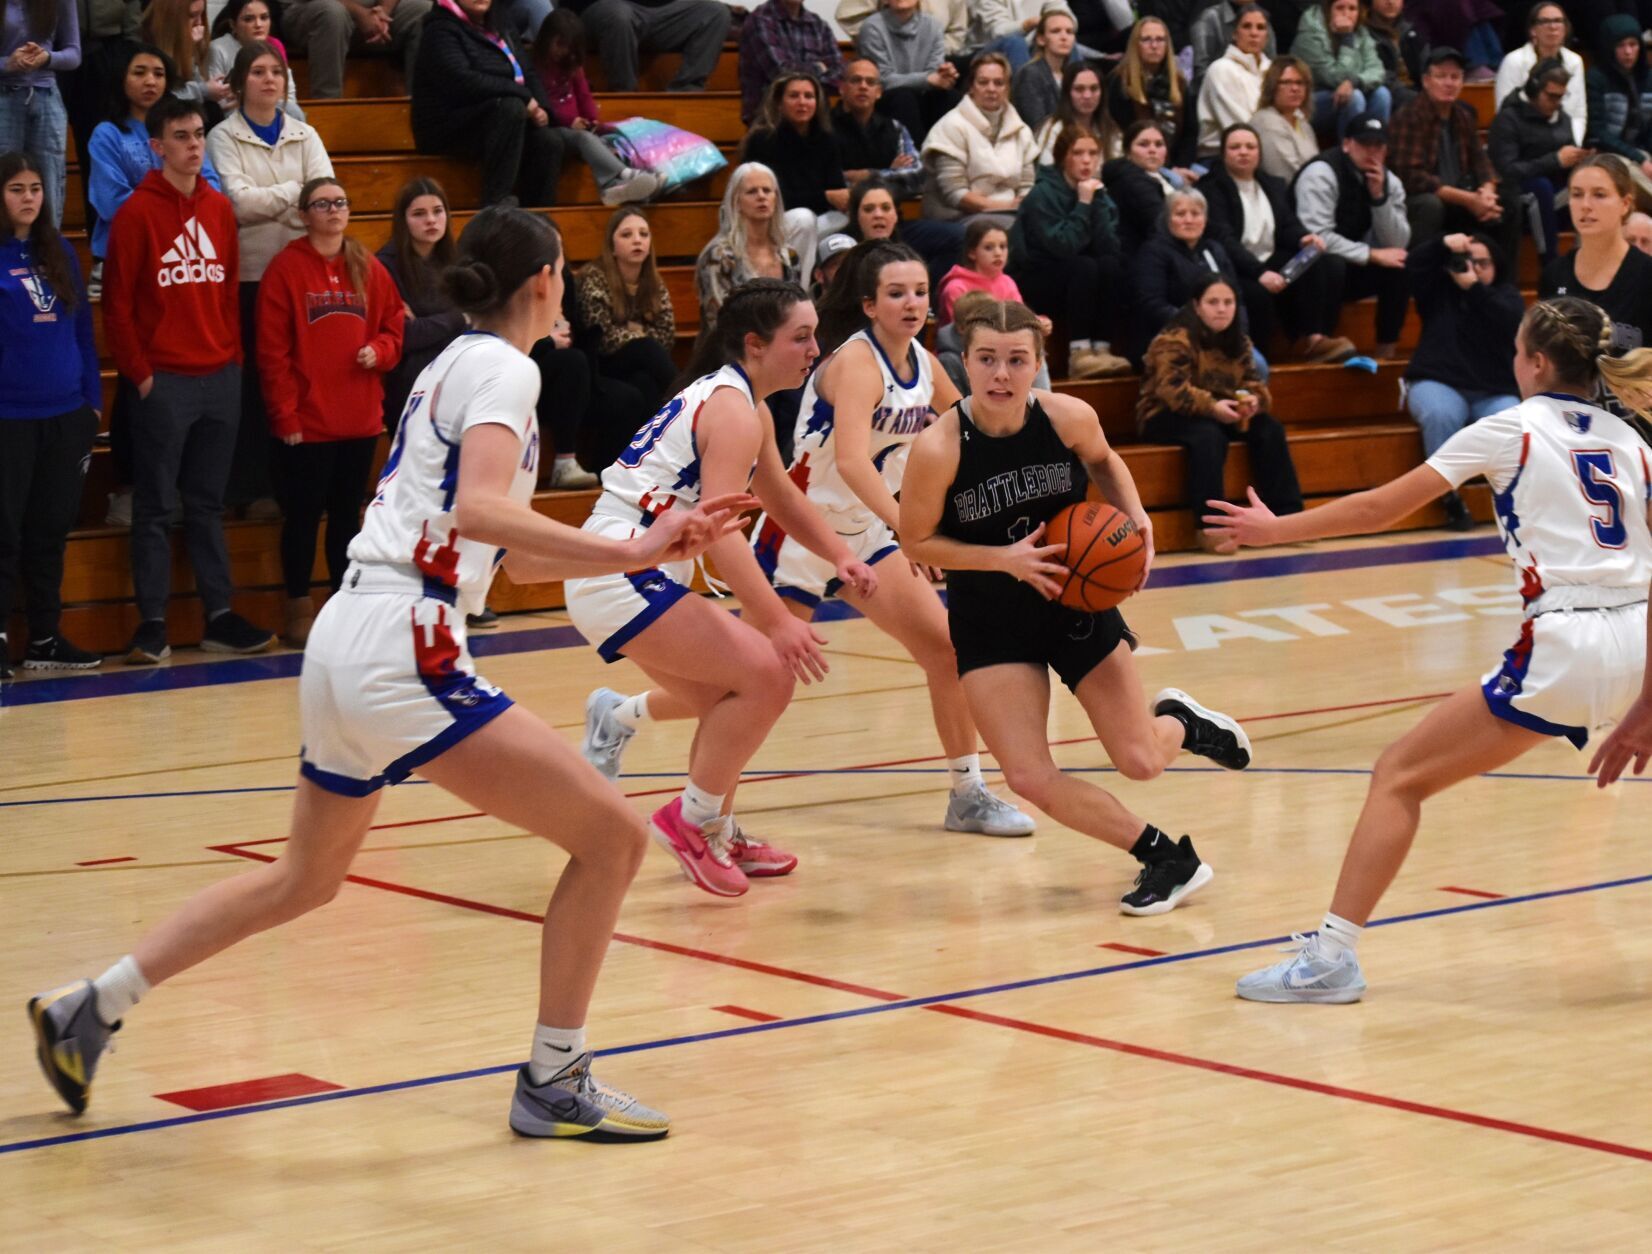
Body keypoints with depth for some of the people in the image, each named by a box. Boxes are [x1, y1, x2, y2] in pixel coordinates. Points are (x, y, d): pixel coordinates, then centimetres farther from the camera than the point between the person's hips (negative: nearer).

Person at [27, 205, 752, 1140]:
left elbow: (515, 557, 24)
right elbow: (479, 511, -24)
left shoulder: (453, 364, 22)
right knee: (611, 835, -6)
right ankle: (555, 1081, 0)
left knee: (306, 879, 26)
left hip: (345, 642, 10)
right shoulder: (504, 368, -6)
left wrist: (655, 547, 20)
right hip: (401, 649, -10)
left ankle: (90, 1010, 30)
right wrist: (629, 551, -23)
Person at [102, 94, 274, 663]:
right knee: (155, 506, 0)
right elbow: (117, 301, -7)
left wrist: (234, 354, 6)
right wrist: (139, 372, -9)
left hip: (221, 376, 5)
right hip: (165, 381, -5)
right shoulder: (137, 212, -6)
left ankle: (219, 616, 16)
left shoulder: (219, 209, 10)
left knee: (209, 503, 11)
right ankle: (152, 623, 3)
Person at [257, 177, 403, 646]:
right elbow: (272, 351, -8)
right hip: (306, 424, -4)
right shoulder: (286, 268, -6)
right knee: (303, 516, 3)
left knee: (348, 515, 12)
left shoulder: (369, 269, 7)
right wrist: (285, 415, -12)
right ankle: (299, 610, 12)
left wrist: (378, 351, -8)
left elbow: (393, 328, 15)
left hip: (360, 419, 4)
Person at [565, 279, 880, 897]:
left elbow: (779, 496, 26)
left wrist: (840, 557, 10)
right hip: (620, 576, -10)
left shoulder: (747, 405, 14)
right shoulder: (732, 410, -16)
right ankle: (693, 821, -7)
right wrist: (776, 622, -34)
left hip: (640, 577, 10)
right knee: (765, 674, -17)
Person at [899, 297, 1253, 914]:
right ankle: (1166, 858, 9)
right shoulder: (938, 447, -25)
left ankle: (1180, 721, 43)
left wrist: (1137, 518, -10)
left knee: (1142, 762, 4)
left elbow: (1103, 462, 7)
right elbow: (917, 542, -12)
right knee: (1029, 778, -12)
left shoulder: (1069, 417, -17)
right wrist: (1004, 558, -24)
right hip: (991, 624, -1)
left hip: (1078, 600, 1)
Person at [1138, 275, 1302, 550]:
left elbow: (1252, 381, 4)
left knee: (1269, 429, -14)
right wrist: (1211, 407, -39)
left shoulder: (1239, 341, 7)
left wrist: (1255, 400, -21)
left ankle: (1286, 515, -12)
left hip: (1221, 413, 7)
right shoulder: (1175, 340, -17)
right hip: (1166, 416, -7)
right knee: (1208, 436, -38)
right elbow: (1171, 387, -27)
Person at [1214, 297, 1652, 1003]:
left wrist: (1274, 529, 16)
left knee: (1400, 776, 1)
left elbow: (1380, 508, 6)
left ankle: (1331, 956, -7)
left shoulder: (1511, 429, 4)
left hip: (1564, 647, -5)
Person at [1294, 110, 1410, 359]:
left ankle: (1386, 352, -8)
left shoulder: (1389, 181, 1)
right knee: (1332, 265, -37)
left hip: (1351, 268, 6)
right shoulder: (1321, 174, -19)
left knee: (1402, 266, -16)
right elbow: (1317, 237, -29)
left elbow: (1397, 245, -7)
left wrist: (1379, 196, -20)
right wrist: (1371, 255, -25)